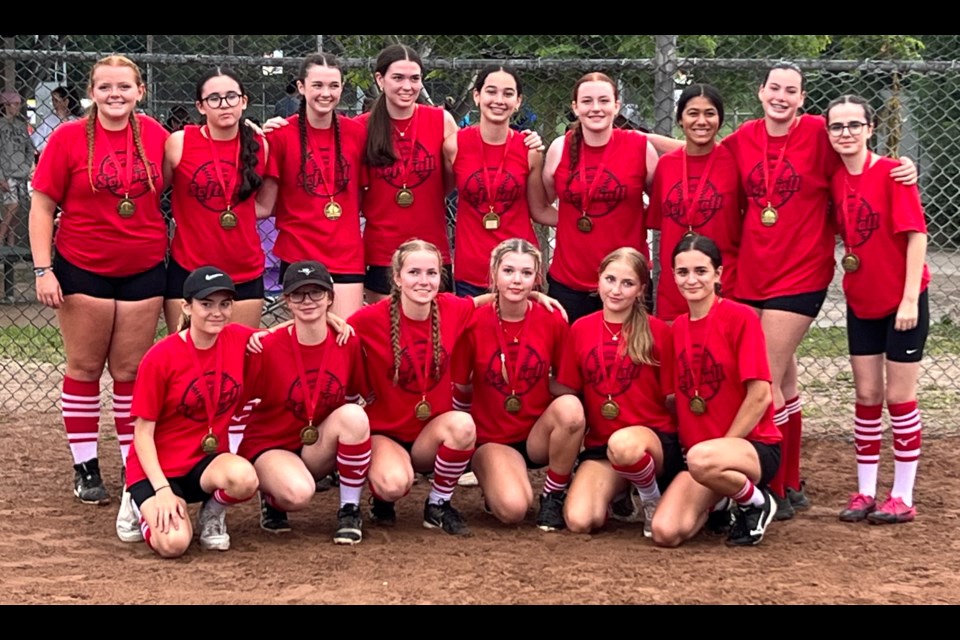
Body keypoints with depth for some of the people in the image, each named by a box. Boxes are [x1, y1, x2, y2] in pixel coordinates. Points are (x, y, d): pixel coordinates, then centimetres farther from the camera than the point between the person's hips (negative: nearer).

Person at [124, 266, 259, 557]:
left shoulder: (239, 340, -3)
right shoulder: (160, 357, -15)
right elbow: (143, 432, -10)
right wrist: (163, 490, -20)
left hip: (208, 461, 3)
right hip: (158, 468, -3)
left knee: (244, 478, -34)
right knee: (173, 543, -27)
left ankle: (212, 515, 3)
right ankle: (145, 507, 10)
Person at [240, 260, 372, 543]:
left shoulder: (348, 344, -7)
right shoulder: (267, 347, -16)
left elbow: (351, 399, 11)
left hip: (317, 450, 4)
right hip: (269, 447, -4)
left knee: (353, 415, -28)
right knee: (298, 493, -37)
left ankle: (350, 510, -12)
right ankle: (272, 496, 3)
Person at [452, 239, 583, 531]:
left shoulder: (552, 320, -5)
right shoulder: (474, 323, -9)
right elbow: (459, 389, 0)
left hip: (539, 435, 2)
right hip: (492, 439, -2)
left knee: (570, 407, -32)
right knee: (513, 508, -30)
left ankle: (554, 495, -8)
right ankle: (493, 482, 10)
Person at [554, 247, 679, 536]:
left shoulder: (657, 331, -4)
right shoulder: (581, 329, 5)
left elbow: (672, 396, 0)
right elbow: (567, 392, 9)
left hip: (654, 438, -3)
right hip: (599, 444, 3)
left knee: (622, 444, -41)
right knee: (579, 521, -22)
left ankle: (654, 500, -7)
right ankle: (618, 494, 15)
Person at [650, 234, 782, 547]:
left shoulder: (740, 318, -9)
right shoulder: (677, 327, 10)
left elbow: (760, 395, -13)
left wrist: (722, 446, -12)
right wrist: (682, 446, 1)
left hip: (754, 445, -6)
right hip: (693, 449, 6)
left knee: (703, 459, -41)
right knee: (665, 533, -19)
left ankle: (756, 502, -7)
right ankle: (717, 503, 16)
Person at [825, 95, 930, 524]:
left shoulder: (891, 173, -15)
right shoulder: (836, 180, 1)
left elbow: (916, 233, -17)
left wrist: (910, 298, -19)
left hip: (901, 301, -5)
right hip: (860, 302, 5)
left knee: (898, 397, 2)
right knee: (867, 396, 10)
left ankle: (903, 497, 11)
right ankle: (865, 491, 19)